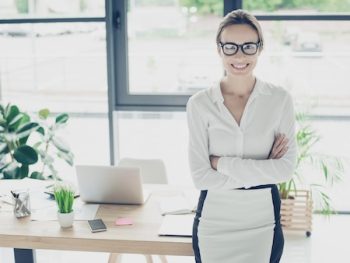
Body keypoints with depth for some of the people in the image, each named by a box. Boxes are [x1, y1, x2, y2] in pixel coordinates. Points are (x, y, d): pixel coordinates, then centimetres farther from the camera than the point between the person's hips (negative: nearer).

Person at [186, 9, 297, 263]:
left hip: (263, 217, 1)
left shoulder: (280, 99, -5)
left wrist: (223, 163, -14)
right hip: (214, 218, 0)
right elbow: (201, 176, -10)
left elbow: (286, 168, -10)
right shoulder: (199, 103, -7)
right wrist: (263, 169, -13)